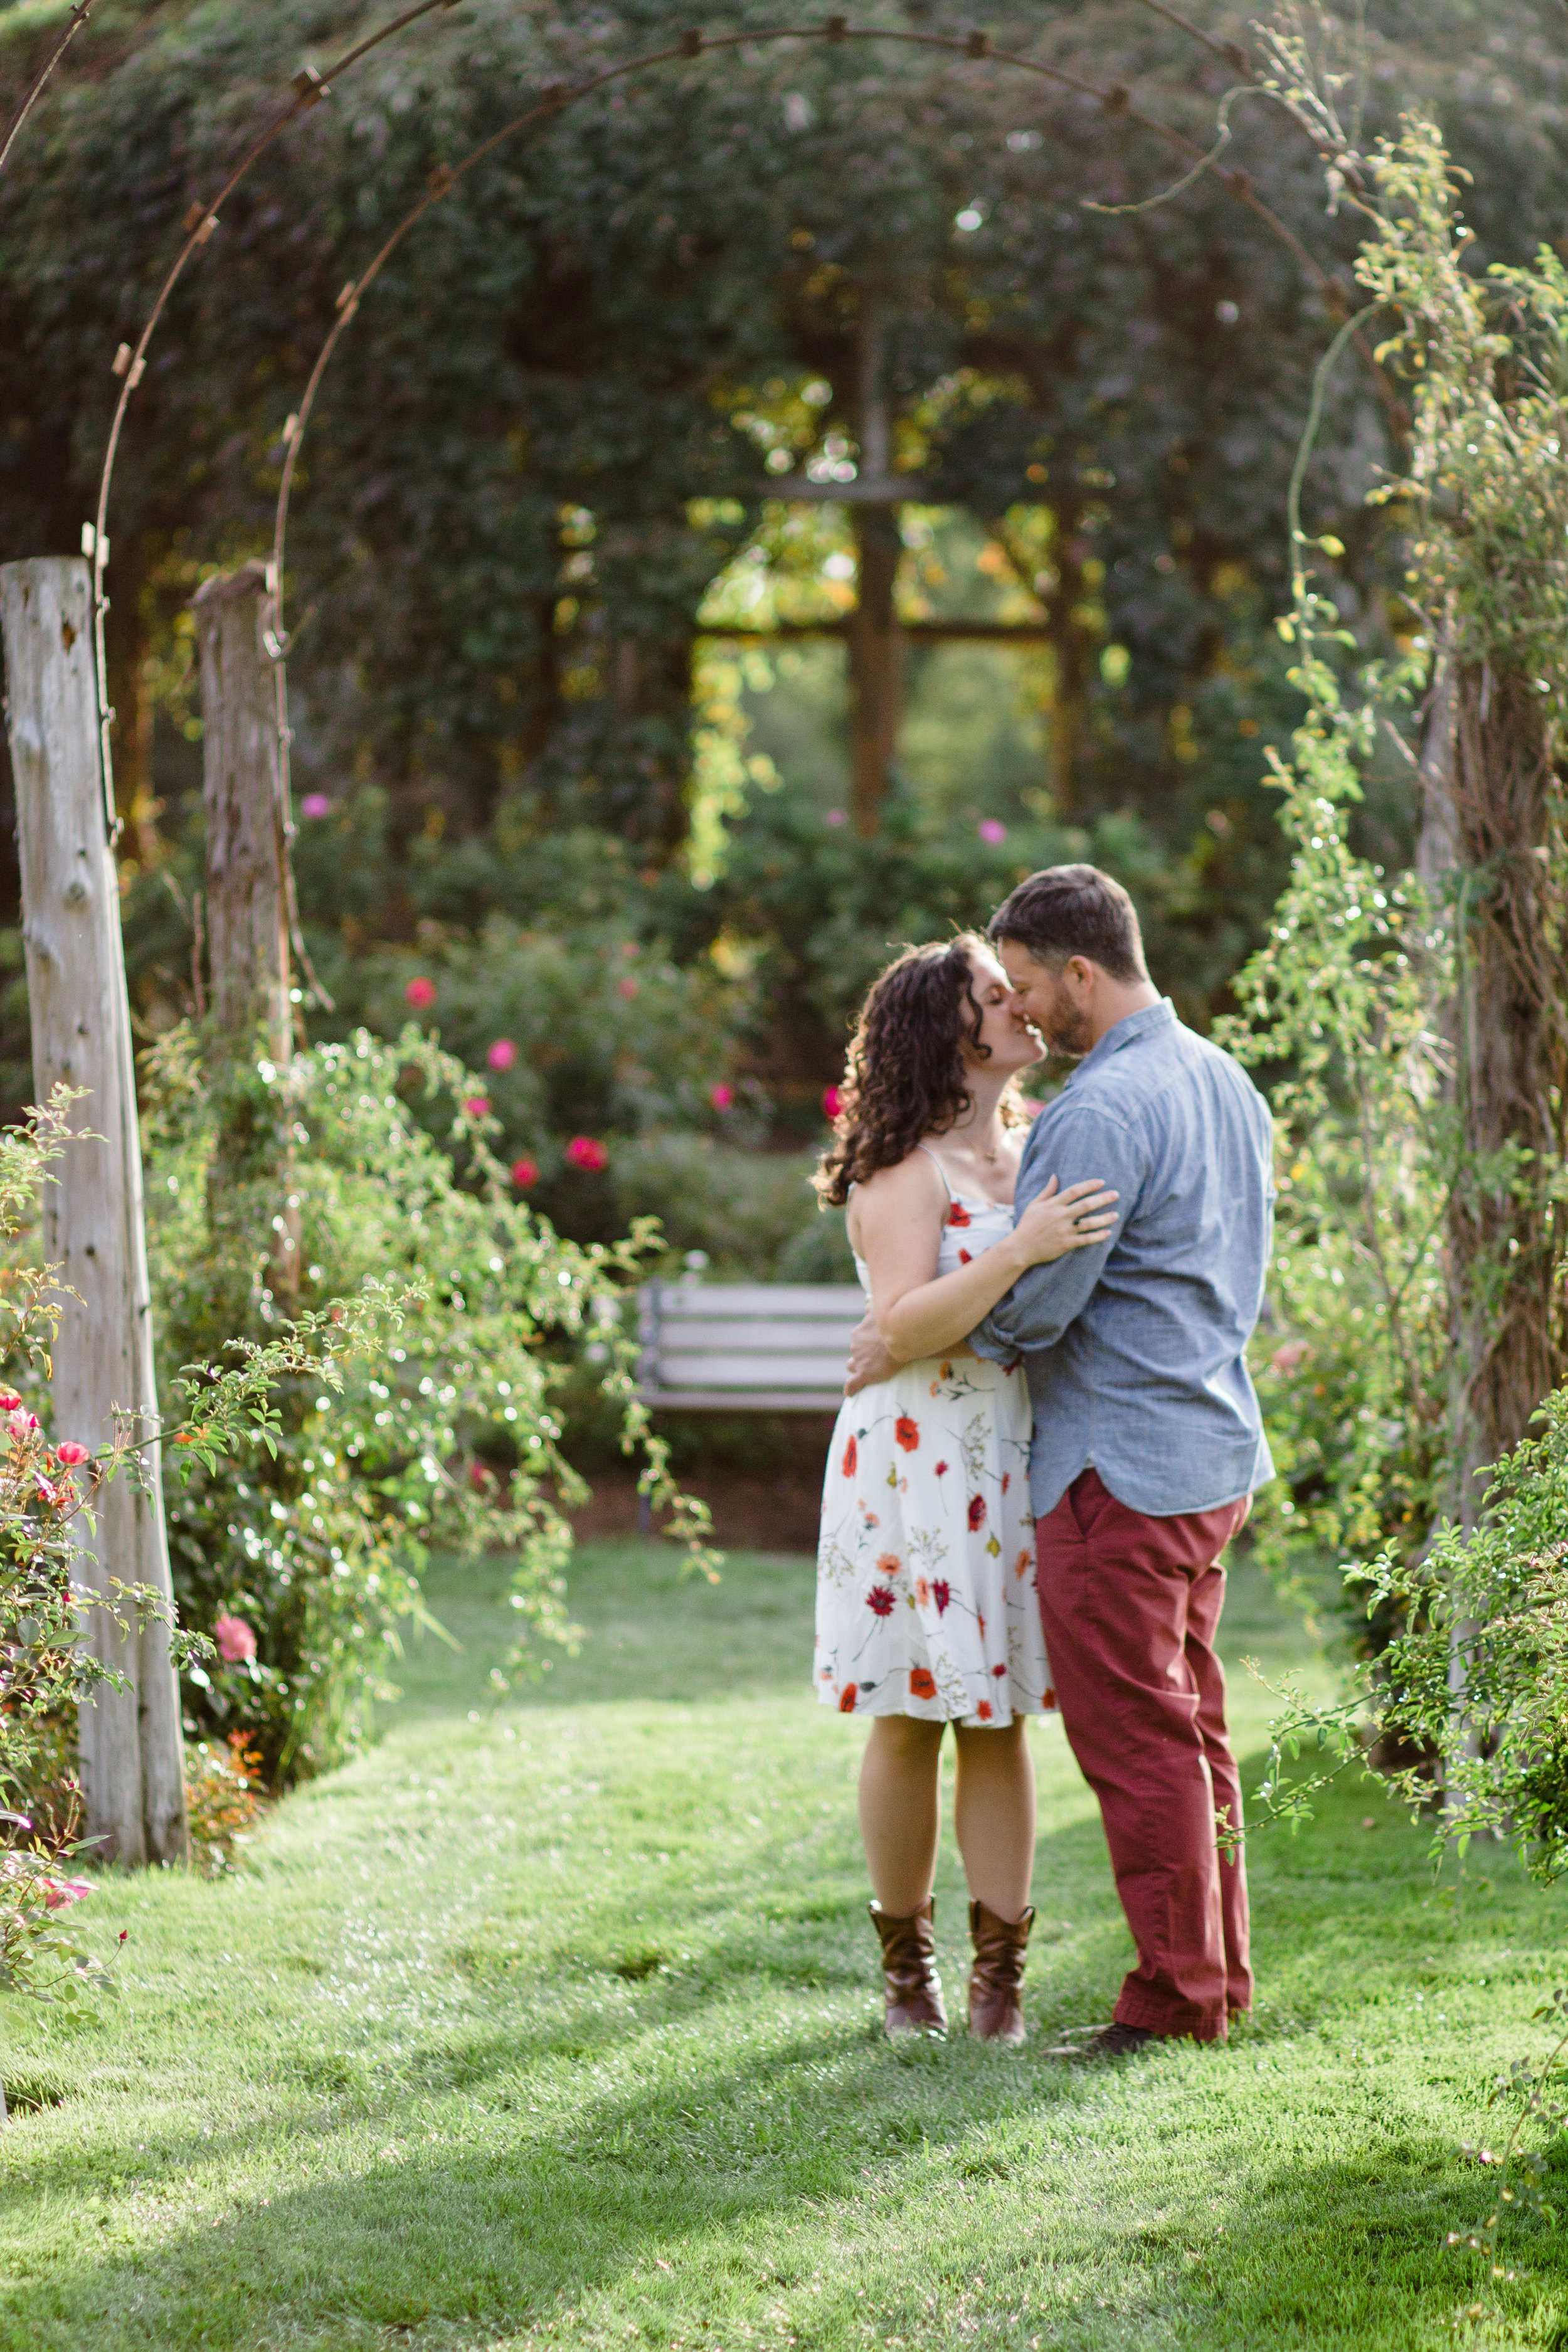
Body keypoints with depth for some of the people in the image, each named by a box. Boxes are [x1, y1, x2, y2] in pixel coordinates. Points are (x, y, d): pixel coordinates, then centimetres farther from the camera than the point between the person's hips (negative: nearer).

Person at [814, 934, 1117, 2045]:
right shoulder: (906, 1170, -8)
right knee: (912, 1723, 1)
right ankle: (907, 1962, 14)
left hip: (1016, 1467, 6)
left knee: (1002, 1720, 4)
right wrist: (1021, 1249, -28)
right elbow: (906, 1326, -20)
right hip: (915, 1463, -6)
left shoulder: (1033, 1153, 14)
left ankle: (1001, 1975, 8)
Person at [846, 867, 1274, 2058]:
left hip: (1122, 1467, -10)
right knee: (1190, 1722, 16)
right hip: (1217, 1450, 10)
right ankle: (1220, 1970, 22)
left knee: (1134, 1734, -2)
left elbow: (1032, 1305, -19)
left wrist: (901, 1343, -3)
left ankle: (1181, 1991, 4)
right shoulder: (1226, 1082, 12)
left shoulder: (1104, 1111, -19)